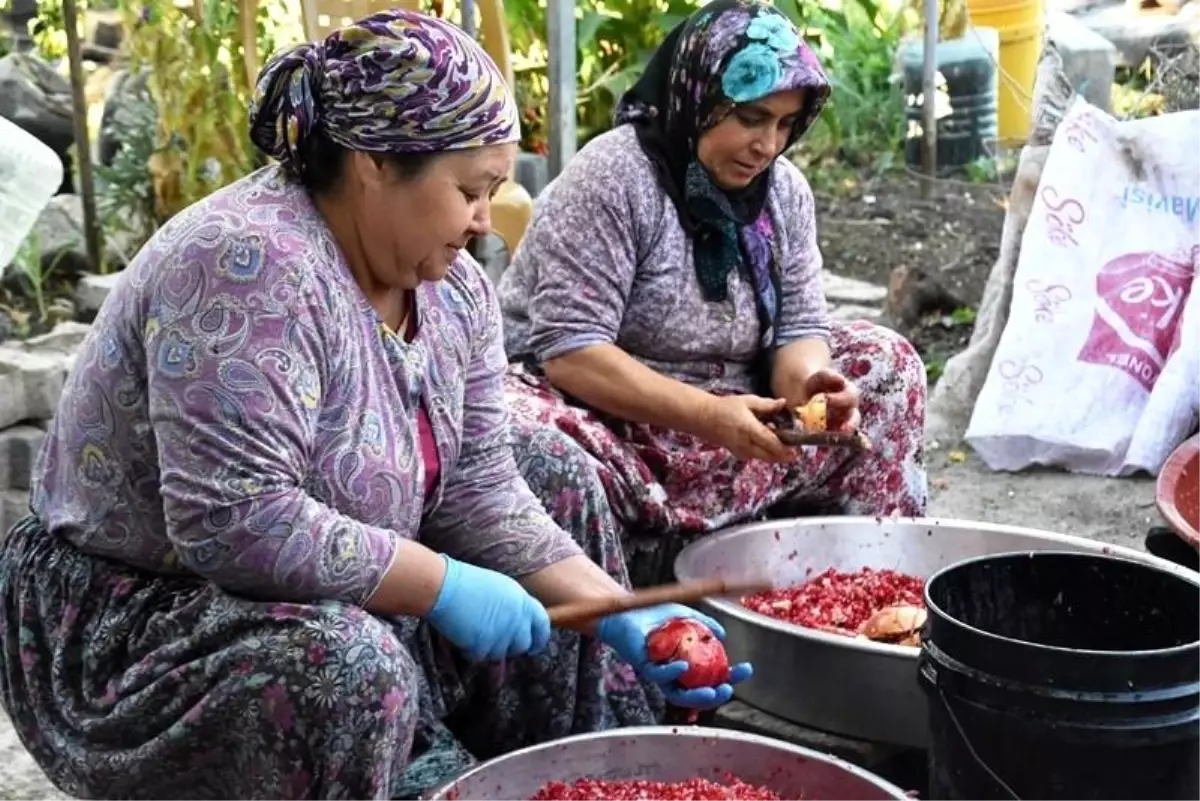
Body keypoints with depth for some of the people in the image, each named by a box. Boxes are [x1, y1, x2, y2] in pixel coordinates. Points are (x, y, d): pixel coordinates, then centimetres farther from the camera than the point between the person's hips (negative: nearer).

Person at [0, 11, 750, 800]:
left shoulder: (453, 286, -2)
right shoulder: (251, 264, -28)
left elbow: (477, 490, -3)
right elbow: (236, 522, -34)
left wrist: (620, 615, -13)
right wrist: (441, 586, -26)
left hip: (344, 606, 8)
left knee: (551, 611, 6)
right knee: (348, 670, -34)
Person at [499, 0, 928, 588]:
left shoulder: (784, 191, 2)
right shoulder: (612, 176, -18)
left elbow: (799, 328, 1)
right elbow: (570, 352, -24)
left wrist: (809, 383, -23)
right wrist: (706, 415, -33)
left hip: (719, 416, 7)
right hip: (601, 415, -6)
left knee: (885, 364, 0)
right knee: (541, 456, -40)